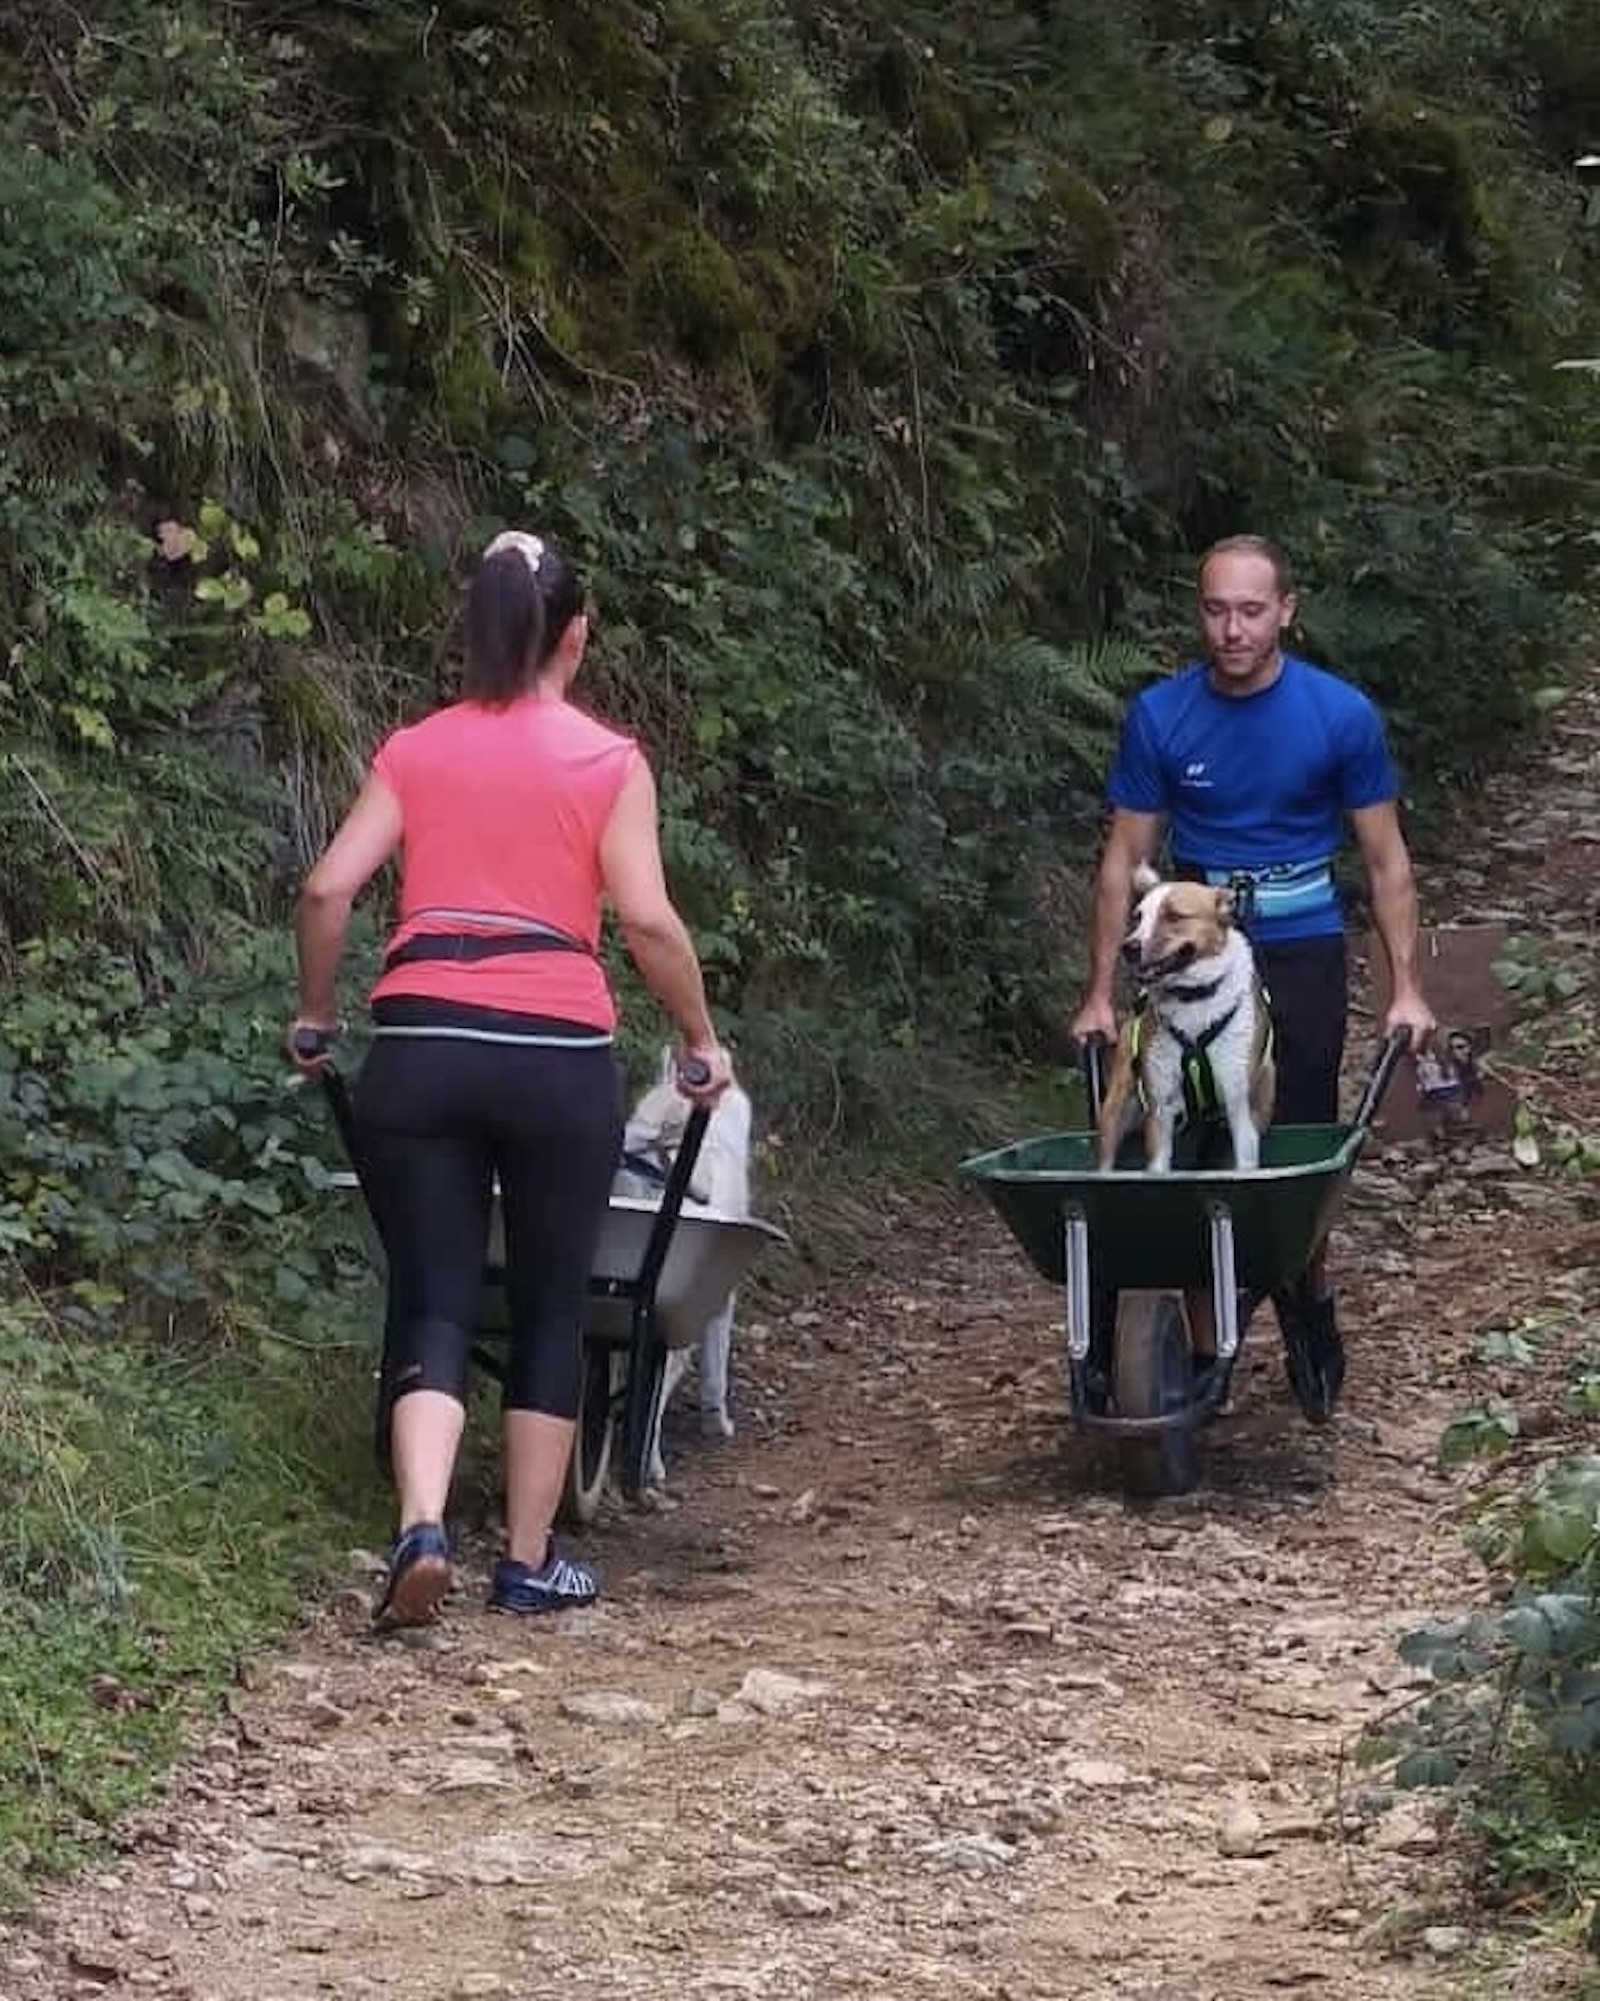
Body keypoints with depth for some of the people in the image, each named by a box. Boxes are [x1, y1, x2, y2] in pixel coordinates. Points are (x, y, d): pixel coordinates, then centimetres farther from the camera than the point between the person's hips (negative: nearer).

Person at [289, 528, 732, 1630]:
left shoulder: (414, 752, 10)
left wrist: (316, 1017, 16)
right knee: (551, 1310, 12)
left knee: (434, 1304, 5)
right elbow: (648, 919, -5)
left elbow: (329, 890, 2)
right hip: (557, 1052, -2)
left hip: (420, 1045, 2)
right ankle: (531, 1560, 16)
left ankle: (423, 1526, -17)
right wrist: (703, 1043, 7)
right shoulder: (607, 759, 3)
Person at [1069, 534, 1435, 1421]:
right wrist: (1099, 995, -1)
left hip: (1303, 954, -1)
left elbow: (1385, 860, -1)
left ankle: (1309, 1308, 26)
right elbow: (1124, 858, 1)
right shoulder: (1159, 717, -6)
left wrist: (1406, 987, -6)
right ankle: (1204, 1355, 4)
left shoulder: (1341, 715, -8)